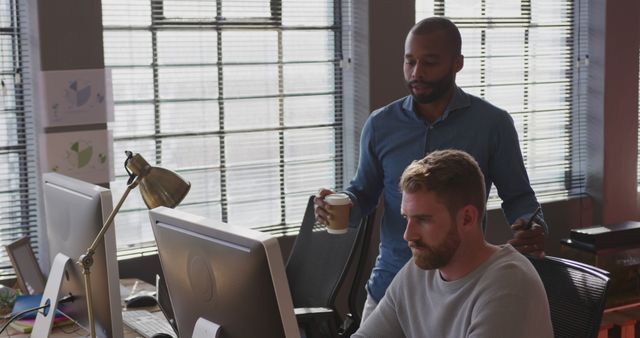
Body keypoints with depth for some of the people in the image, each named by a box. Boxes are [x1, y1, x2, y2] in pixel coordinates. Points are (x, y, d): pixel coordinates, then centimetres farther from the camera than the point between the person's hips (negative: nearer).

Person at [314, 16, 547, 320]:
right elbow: (364, 192, 11)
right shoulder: (380, 125, 0)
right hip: (390, 284, 2)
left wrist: (533, 228, -19)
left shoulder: (494, 123, -5)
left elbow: (518, 196, 2)